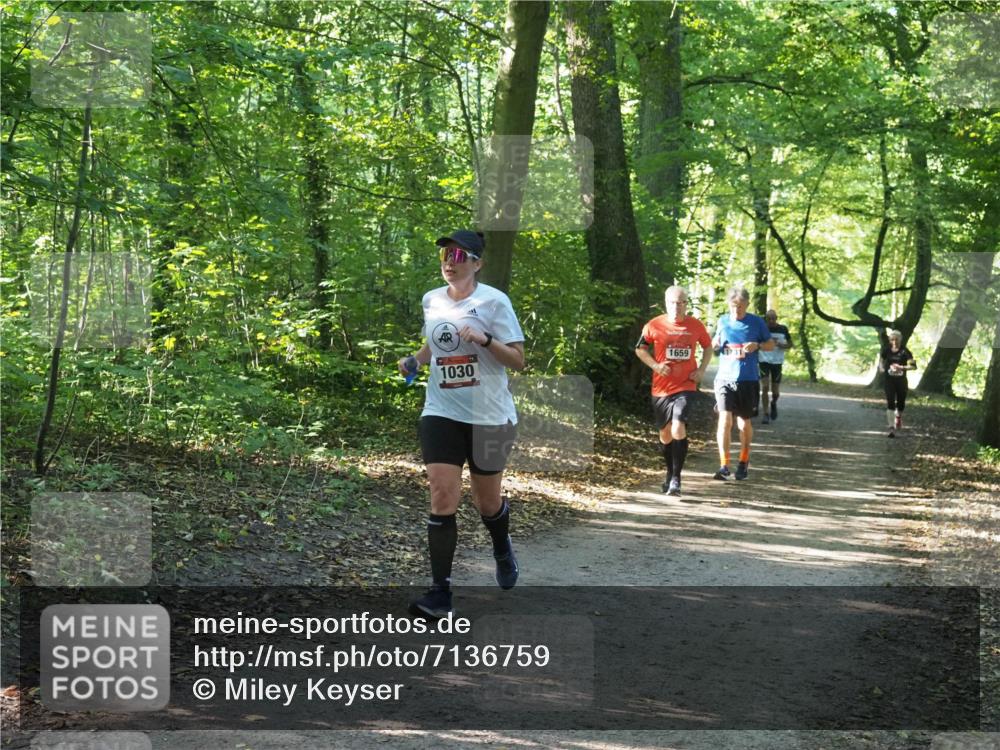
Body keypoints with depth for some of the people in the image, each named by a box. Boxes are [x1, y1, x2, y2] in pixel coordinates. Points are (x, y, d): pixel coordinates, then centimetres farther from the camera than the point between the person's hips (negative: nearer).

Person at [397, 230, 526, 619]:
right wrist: (414, 361, 4)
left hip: (490, 416, -3)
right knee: (442, 497, -12)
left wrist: (485, 340, -27)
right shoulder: (431, 300, 5)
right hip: (441, 413, 3)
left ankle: (502, 550, 46)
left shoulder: (494, 301, -10)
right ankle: (440, 592, -10)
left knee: (487, 502, 11)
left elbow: (518, 361, -11)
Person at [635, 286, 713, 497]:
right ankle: (670, 474, 32)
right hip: (661, 387, 1)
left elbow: (708, 347, 17)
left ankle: (676, 478, -11)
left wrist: (702, 369, 2)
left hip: (685, 386, -1)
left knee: (678, 429, -19)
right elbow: (640, 349, 7)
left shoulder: (696, 326, 0)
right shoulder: (655, 325, -3)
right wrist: (655, 365, -9)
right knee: (665, 433, 11)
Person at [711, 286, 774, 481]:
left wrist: (757, 345, -14)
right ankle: (724, 465, -12)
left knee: (744, 423, 9)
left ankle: (744, 461, 30)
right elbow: (714, 344, 20)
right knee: (725, 420, -13)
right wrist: (715, 344, -4)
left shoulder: (756, 322, -1)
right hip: (724, 378, 1)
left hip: (749, 379, -1)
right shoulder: (723, 321, 6)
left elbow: (771, 344, 7)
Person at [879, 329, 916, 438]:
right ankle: (891, 428, -14)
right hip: (889, 380, 0)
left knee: (901, 403, 13)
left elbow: (913, 366, -14)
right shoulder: (886, 350, 0)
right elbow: (881, 359, 20)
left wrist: (902, 367, -27)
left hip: (901, 381, 0)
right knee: (890, 403, -12)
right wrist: (881, 367, 2)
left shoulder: (904, 351, -9)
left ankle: (898, 417, 49)